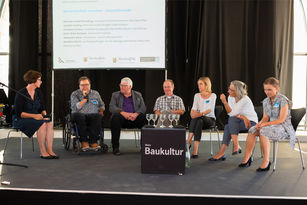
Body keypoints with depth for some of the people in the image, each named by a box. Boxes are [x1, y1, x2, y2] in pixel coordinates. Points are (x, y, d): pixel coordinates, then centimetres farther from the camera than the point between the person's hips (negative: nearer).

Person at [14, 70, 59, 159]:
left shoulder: (38, 92, 10)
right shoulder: (21, 94, -9)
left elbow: (42, 108, 15)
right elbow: (18, 113, -13)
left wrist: (44, 115, -7)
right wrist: (34, 116, -22)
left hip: (36, 118, 6)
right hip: (23, 120, -5)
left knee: (50, 123, -26)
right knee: (42, 124, -33)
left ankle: (50, 150, -28)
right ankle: (42, 152, -24)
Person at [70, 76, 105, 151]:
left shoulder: (96, 93, 17)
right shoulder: (74, 94, 8)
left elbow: (102, 105, 26)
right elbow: (75, 108, -7)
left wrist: (101, 111, 4)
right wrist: (85, 98, -9)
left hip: (93, 116, 2)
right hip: (80, 117, -1)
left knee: (98, 116, -33)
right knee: (79, 116, -37)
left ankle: (93, 142, -32)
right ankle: (84, 142, -31)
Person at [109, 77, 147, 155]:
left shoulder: (138, 95, 20)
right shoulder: (115, 95, 17)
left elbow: (143, 107, 5)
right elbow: (111, 107, 1)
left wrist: (136, 114, -17)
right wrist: (123, 113, -19)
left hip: (134, 118, 1)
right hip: (122, 117, 0)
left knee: (144, 118, -31)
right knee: (116, 117, -35)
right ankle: (115, 147, -31)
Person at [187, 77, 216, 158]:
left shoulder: (213, 95, 2)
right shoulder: (197, 95, 14)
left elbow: (210, 110, -12)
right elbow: (194, 109, 4)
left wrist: (201, 114, -28)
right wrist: (192, 113, -19)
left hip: (210, 119, -2)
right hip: (199, 118, 3)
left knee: (198, 118, -35)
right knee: (199, 122, -35)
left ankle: (188, 142, -39)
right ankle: (195, 150, -45)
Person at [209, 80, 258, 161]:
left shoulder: (245, 100, -19)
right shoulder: (230, 97, 0)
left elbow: (232, 113, -24)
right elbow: (230, 113, -5)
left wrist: (224, 102, -31)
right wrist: (242, 117, -21)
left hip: (251, 122, -6)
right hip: (238, 122, 6)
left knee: (232, 119, -30)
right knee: (227, 127, -24)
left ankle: (236, 146, -26)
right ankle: (222, 153, -27)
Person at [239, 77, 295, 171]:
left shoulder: (283, 100, -11)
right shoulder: (265, 101, 10)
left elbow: (281, 119, -17)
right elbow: (265, 117, 11)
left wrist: (265, 124, -23)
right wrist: (260, 123, -13)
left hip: (284, 127, -7)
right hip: (271, 125, 7)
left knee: (263, 131, -34)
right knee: (252, 130, -19)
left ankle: (266, 161, -31)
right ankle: (247, 158, -21)